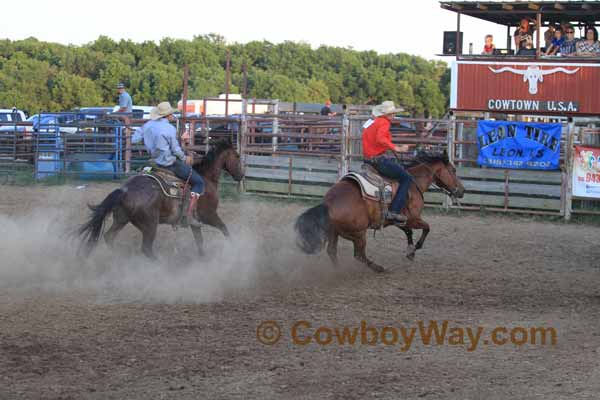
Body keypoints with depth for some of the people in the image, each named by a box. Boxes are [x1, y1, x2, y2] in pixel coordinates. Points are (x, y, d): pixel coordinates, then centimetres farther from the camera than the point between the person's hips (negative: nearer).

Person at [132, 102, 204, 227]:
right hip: (170, 163, -8)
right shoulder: (169, 129, -19)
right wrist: (184, 158, 4)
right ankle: (190, 215, -12)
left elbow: (134, 140, 6)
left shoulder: (148, 125, 1)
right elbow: (176, 150, -15)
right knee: (199, 182, -1)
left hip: (155, 161, 8)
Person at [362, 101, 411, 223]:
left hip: (368, 159, 10)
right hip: (380, 160, -10)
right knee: (406, 178, -8)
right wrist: (396, 148, -29)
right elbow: (380, 139, -30)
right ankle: (394, 211, -18)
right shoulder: (384, 123, -12)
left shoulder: (371, 123, 17)